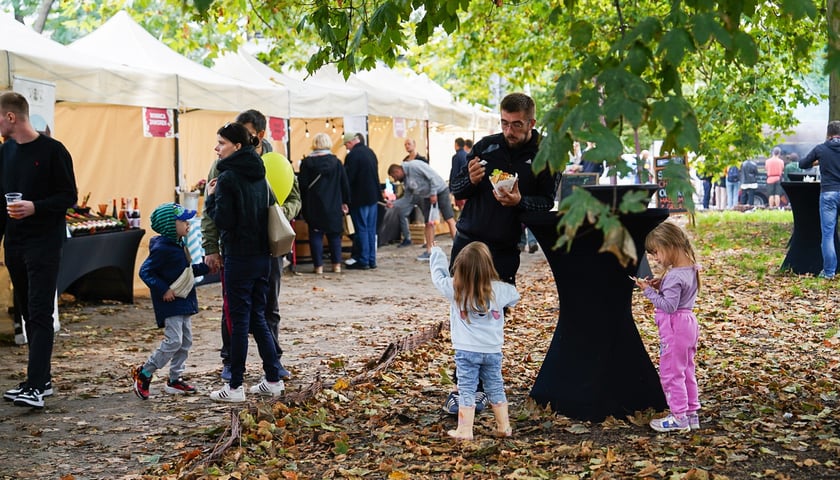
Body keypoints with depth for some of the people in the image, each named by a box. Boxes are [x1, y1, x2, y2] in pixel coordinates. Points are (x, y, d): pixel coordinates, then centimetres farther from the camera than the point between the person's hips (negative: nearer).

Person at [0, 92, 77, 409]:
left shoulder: (52, 151, -8)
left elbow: (69, 196, -8)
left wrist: (35, 207, -23)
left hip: (44, 244, -7)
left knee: (40, 314, -10)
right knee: (28, 314, 10)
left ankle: (36, 387, -14)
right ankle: (41, 380, 18)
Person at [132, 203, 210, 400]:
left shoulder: (179, 246, 12)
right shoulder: (162, 248, -17)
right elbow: (145, 271, -18)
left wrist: (205, 267, 13)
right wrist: (163, 289, -23)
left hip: (184, 302, 10)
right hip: (170, 303, -10)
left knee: (185, 341, 11)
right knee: (173, 341, -14)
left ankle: (175, 380, 20)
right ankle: (144, 373, 0)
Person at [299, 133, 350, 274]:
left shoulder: (307, 162, -6)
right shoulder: (336, 162, 0)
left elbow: (303, 185, -6)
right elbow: (345, 184, 2)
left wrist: (303, 205, 4)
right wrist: (345, 202, 11)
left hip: (314, 206, -2)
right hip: (333, 206, 2)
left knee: (316, 235, 3)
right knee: (334, 235, 11)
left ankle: (318, 266, 2)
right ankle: (337, 265, 10)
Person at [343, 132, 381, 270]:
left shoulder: (353, 155, -16)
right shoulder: (370, 152, 10)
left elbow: (348, 177, -15)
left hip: (360, 198, -7)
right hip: (373, 196, 8)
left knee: (361, 229, -1)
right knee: (371, 229, 11)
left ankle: (363, 261, 1)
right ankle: (371, 260, 14)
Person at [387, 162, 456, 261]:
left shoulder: (414, 166, -20)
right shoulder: (406, 179, 6)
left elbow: (432, 176, -23)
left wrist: (433, 193, -22)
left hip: (440, 190, -9)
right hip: (427, 196, 9)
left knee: (449, 219, -11)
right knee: (428, 223, 5)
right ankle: (429, 251, 9)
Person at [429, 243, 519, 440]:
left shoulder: (454, 289, -12)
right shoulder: (499, 290, -9)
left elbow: (438, 274, 5)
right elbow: (515, 296, 11)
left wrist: (436, 253, 20)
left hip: (466, 351, -2)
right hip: (493, 350, 2)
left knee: (467, 390, 5)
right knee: (495, 388, 16)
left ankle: (465, 430, 5)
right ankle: (504, 427, 25)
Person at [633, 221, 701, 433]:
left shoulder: (675, 276, -24)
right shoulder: (690, 268, 5)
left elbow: (668, 306, -26)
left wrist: (649, 291, -21)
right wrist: (661, 286, 2)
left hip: (674, 327, -10)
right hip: (688, 322, 10)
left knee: (671, 372, 1)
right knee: (686, 371, 17)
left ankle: (679, 417, 7)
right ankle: (691, 413, 25)